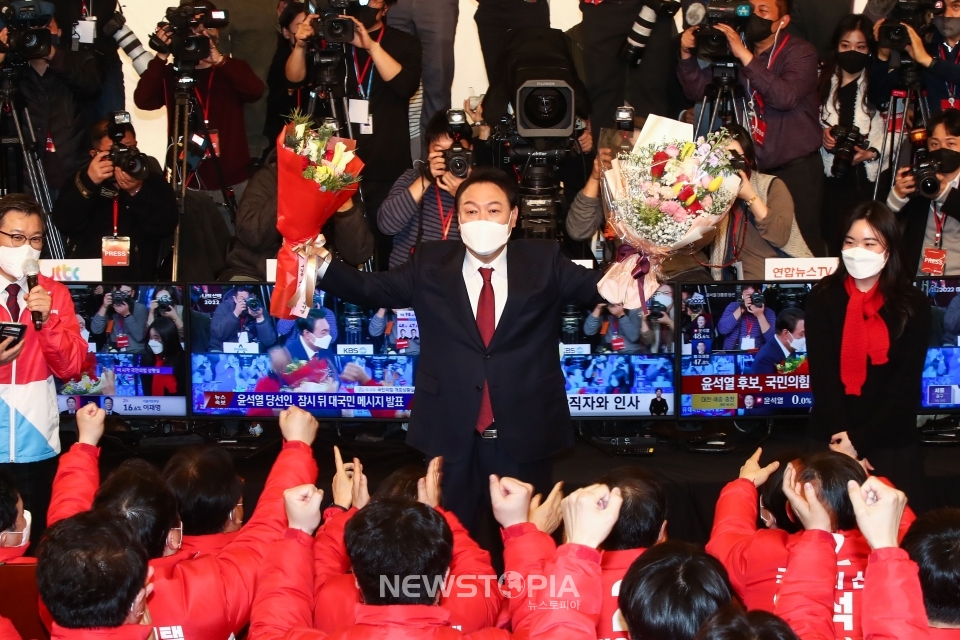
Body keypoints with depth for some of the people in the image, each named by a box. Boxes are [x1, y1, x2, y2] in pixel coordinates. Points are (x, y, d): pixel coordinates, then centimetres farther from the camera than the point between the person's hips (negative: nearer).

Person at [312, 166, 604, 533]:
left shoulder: (543, 263, 1)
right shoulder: (431, 265, 3)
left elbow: (594, 284, -9)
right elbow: (372, 289, 1)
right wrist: (322, 266, -16)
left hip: (525, 431, 0)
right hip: (450, 432, 0)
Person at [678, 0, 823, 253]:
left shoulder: (799, 51, -9)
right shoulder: (735, 50, 5)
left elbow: (786, 97, -27)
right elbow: (698, 91, 5)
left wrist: (745, 56, -29)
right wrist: (687, 55, -11)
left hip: (796, 167, -4)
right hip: (755, 166, 5)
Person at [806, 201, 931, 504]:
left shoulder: (913, 305, -1)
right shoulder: (823, 297, 0)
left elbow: (906, 384, -5)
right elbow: (821, 373, -6)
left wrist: (860, 440, -12)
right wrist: (843, 436, -16)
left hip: (892, 442, 0)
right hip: (832, 438, 0)